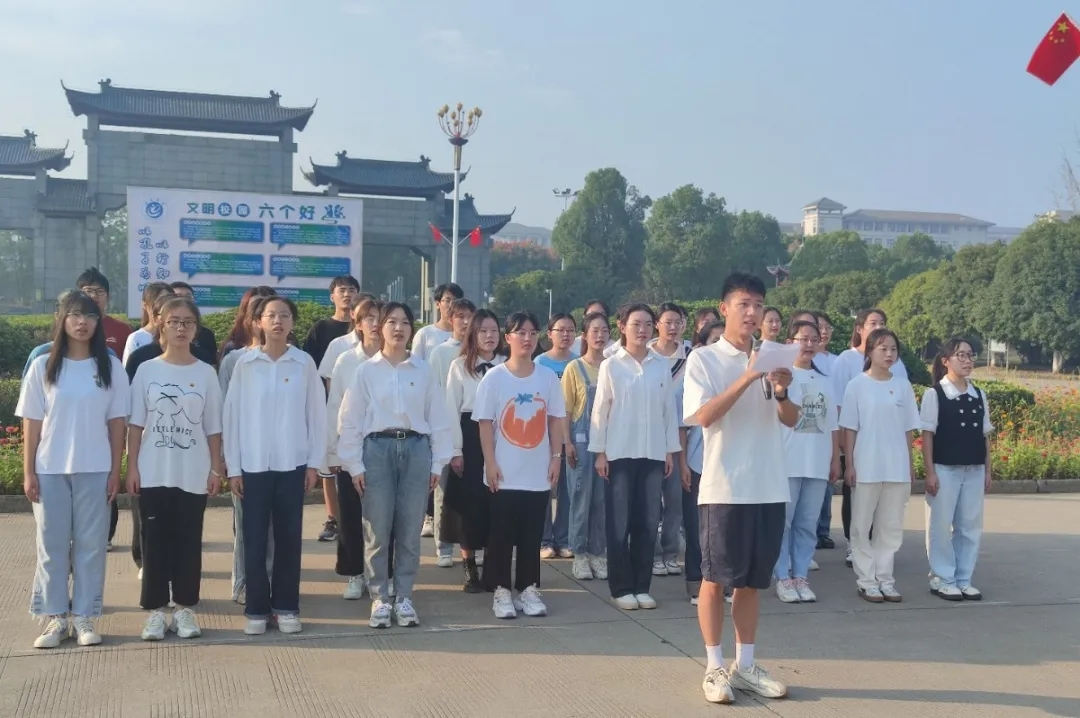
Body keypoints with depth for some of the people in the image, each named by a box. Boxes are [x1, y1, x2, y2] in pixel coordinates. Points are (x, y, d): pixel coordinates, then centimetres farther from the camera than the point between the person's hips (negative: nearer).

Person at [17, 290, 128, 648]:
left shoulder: (110, 367, 1)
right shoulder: (43, 366, 0)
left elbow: (117, 423, 3)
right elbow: (31, 423, 2)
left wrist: (115, 470, -1)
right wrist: (28, 472, -2)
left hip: (94, 470, 0)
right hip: (50, 470, 0)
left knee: (90, 544, 4)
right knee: (52, 545, 5)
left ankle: (84, 616, 14)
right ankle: (54, 617, 15)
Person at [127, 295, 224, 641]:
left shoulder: (206, 373, 2)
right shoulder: (147, 370, 1)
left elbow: (213, 428, 4)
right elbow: (136, 424, 2)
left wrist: (216, 469, 1)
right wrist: (132, 466, -2)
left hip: (193, 473, 0)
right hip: (153, 472, 0)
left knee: (188, 541, 6)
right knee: (155, 540, 4)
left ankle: (185, 608, 16)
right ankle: (155, 610, 14)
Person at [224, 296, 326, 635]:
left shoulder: (304, 363, 1)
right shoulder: (244, 364, 0)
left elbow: (317, 414, 3)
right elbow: (232, 415, 1)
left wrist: (314, 462, 0)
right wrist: (233, 467, -1)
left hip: (292, 463, 0)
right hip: (253, 464, 0)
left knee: (289, 537, 7)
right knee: (254, 538, 4)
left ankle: (286, 606, 17)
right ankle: (257, 609, 14)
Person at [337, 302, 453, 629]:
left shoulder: (424, 371, 7)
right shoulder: (366, 370, 3)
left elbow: (438, 419, 8)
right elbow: (350, 420, 2)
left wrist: (437, 463, 4)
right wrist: (354, 464, -3)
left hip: (415, 448, 1)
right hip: (378, 448, -1)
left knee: (410, 531, 5)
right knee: (377, 531, 2)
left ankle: (404, 598, 17)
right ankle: (380, 599, 14)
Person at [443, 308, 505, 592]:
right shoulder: (459, 365, 0)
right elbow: (451, 409, -2)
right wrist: (455, 450, -7)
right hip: (469, 437, -2)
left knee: (495, 501, 4)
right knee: (468, 502, 2)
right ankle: (470, 569, 11)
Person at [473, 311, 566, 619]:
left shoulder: (548, 377, 4)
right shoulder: (494, 377, -4)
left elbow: (556, 421, 8)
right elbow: (485, 423, -4)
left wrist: (556, 457, 2)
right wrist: (490, 463, -9)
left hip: (539, 472, 2)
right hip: (505, 472, -2)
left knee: (532, 534, 8)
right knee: (502, 534, 4)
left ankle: (528, 588, 19)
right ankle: (501, 590, 14)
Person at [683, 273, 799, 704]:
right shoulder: (703, 359, -4)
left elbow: (792, 420, 6)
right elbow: (704, 416, -15)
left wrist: (781, 391, -15)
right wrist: (746, 378, -22)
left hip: (769, 487, 5)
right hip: (723, 487, -4)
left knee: (753, 581, 12)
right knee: (716, 579, 3)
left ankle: (745, 665, 22)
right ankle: (714, 668, 14)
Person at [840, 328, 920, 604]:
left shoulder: (903, 386, 6)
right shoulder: (857, 385, -4)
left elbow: (909, 428, 10)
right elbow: (849, 428, -3)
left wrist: (910, 463, 9)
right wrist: (849, 464, -7)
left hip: (897, 467, 3)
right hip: (866, 466, -3)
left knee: (891, 526, 8)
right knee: (862, 525, 3)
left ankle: (885, 578, 17)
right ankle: (867, 581, 11)